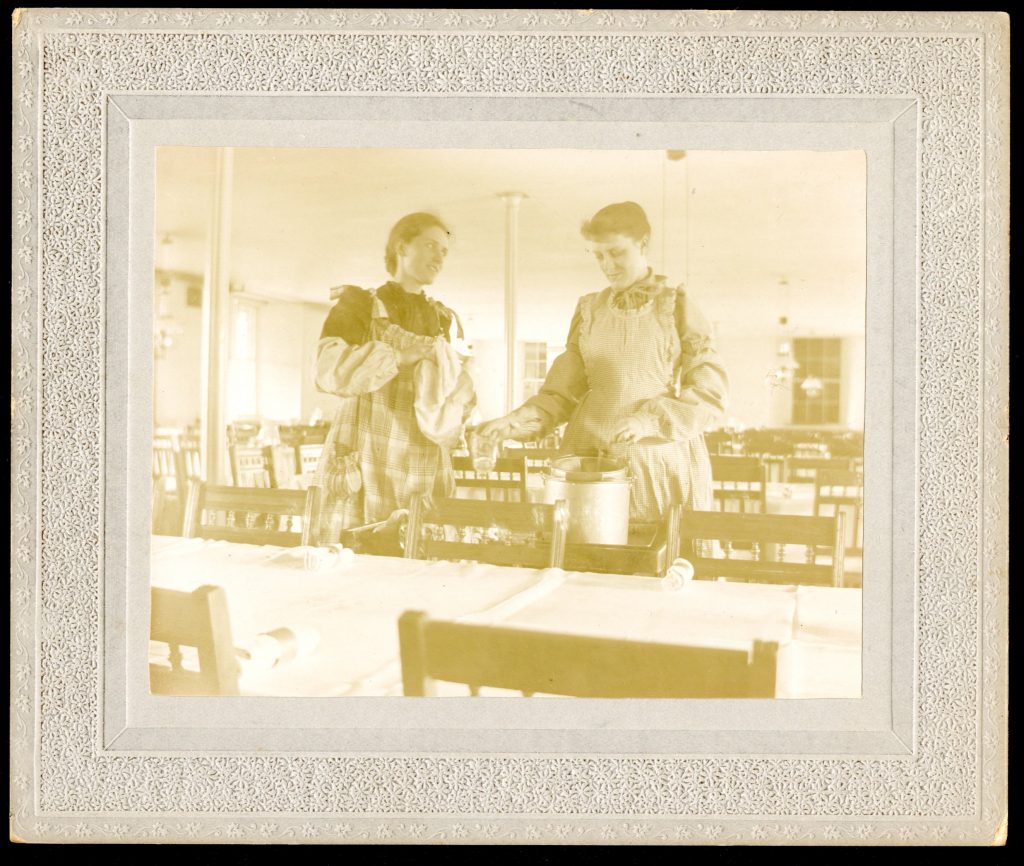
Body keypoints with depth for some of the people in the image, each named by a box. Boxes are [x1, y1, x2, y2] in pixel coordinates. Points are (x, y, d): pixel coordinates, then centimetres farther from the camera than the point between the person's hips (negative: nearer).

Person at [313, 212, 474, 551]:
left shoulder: (446, 321, 17)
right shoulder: (359, 304, 6)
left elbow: (462, 405, 13)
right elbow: (330, 369, -12)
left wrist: (456, 378, -7)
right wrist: (402, 354, -21)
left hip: (424, 484, 3)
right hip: (362, 477, -3)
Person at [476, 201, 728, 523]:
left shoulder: (676, 306, 1)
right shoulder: (590, 310, 10)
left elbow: (711, 391, -3)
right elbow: (564, 391, 10)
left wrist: (652, 420, -16)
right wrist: (519, 421, -6)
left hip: (661, 461, -2)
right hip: (591, 456, 2)